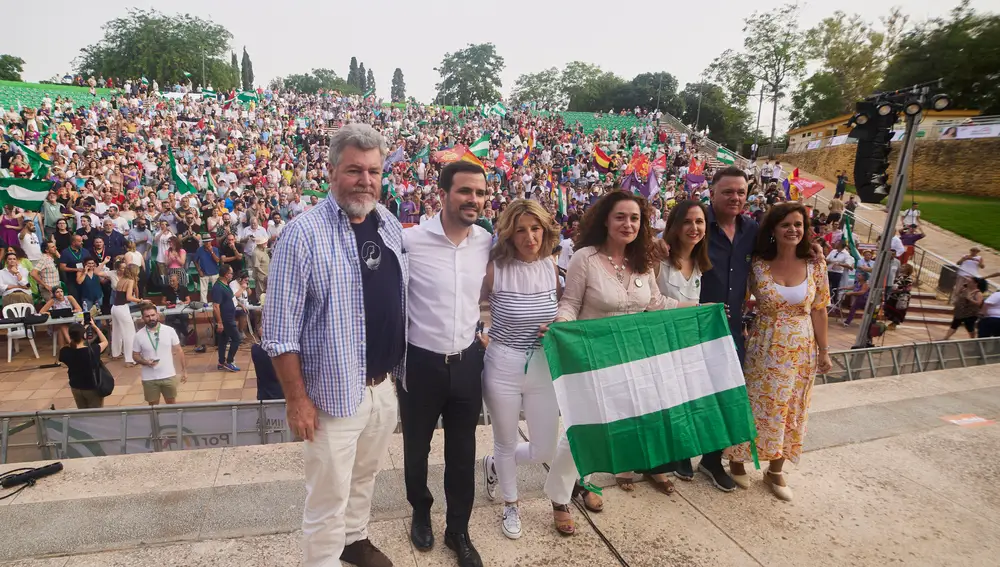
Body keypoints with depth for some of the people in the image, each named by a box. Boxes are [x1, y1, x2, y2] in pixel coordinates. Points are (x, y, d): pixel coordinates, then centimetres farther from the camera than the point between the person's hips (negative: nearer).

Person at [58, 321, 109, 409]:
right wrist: (95, 327, -3)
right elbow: (105, 341, -5)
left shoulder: (65, 352, -17)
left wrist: (80, 330, 4)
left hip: (76, 388, 4)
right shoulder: (93, 350, -25)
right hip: (92, 388, -4)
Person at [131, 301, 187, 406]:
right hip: (149, 379, 0)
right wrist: (145, 362, -19)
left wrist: (184, 370, 1)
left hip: (169, 376, 0)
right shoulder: (139, 336, -6)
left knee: (171, 403, 15)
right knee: (153, 406, 12)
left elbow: (178, 350, 1)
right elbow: (135, 355, 3)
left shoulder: (169, 330, -6)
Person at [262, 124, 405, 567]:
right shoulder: (303, 233, -16)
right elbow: (280, 330, -15)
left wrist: (401, 368, 13)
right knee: (328, 499, 9)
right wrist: (297, 399, -15)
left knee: (365, 477, 25)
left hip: (385, 385, 6)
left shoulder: (391, 226, 3)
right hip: (334, 390, -6)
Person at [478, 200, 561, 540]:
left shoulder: (551, 267, -1)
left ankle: (494, 465, 43)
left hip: (544, 368, 4)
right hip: (503, 367, -3)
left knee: (544, 452, 11)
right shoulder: (495, 269, -13)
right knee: (507, 444, 15)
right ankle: (510, 505, 44)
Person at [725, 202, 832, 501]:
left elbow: (819, 310, 1)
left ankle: (775, 470, 30)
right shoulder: (758, 264, -10)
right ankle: (737, 460, 28)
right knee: (756, 406, 7)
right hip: (764, 347, -2)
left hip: (801, 349, 2)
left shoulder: (815, 265, -4)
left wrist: (824, 350, 4)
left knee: (791, 410, 13)